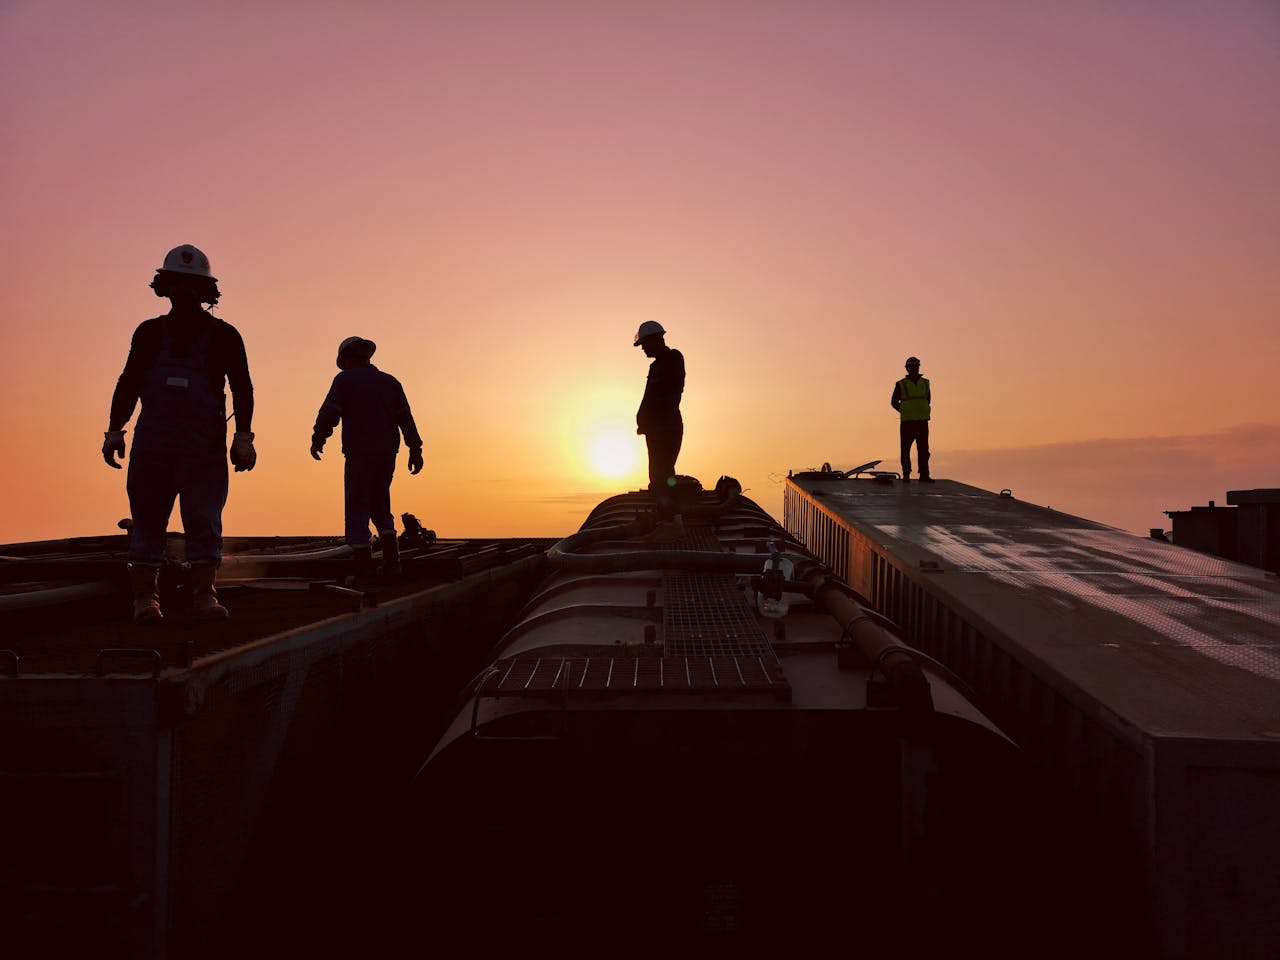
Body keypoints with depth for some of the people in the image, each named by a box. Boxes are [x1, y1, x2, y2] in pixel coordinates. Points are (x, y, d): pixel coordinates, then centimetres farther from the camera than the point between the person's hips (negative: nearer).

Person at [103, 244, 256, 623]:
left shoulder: (223, 335, 7)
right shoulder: (149, 333, 14)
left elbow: (242, 388, 3)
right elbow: (128, 383, 15)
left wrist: (243, 438, -8)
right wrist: (114, 430, 6)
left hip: (204, 446, -2)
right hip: (152, 442, 2)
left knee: (204, 519, -5)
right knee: (147, 517, 0)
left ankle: (205, 595, -4)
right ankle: (144, 598, 2)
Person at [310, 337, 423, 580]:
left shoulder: (345, 380, -2)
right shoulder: (390, 382, 12)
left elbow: (329, 412, -11)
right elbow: (405, 417, 4)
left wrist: (317, 439, 2)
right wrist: (415, 450, 1)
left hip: (359, 454, -5)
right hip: (387, 455, 5)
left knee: (357, 510, 2)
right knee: (380, 507, 17)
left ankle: (363, 568, -3)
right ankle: (391, 559, 2)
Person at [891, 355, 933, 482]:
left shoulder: (925, 383, 10)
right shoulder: (901, 385, 0)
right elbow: (894, 402, 8)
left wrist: (921, 412, 14)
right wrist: (905, 412, 4)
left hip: (922, 422, 3)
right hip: (907, 422, -2)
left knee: (923, 449, -1)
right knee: (906, 449, 0)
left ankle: (924, 475, 0)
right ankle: (906, 474, 8)